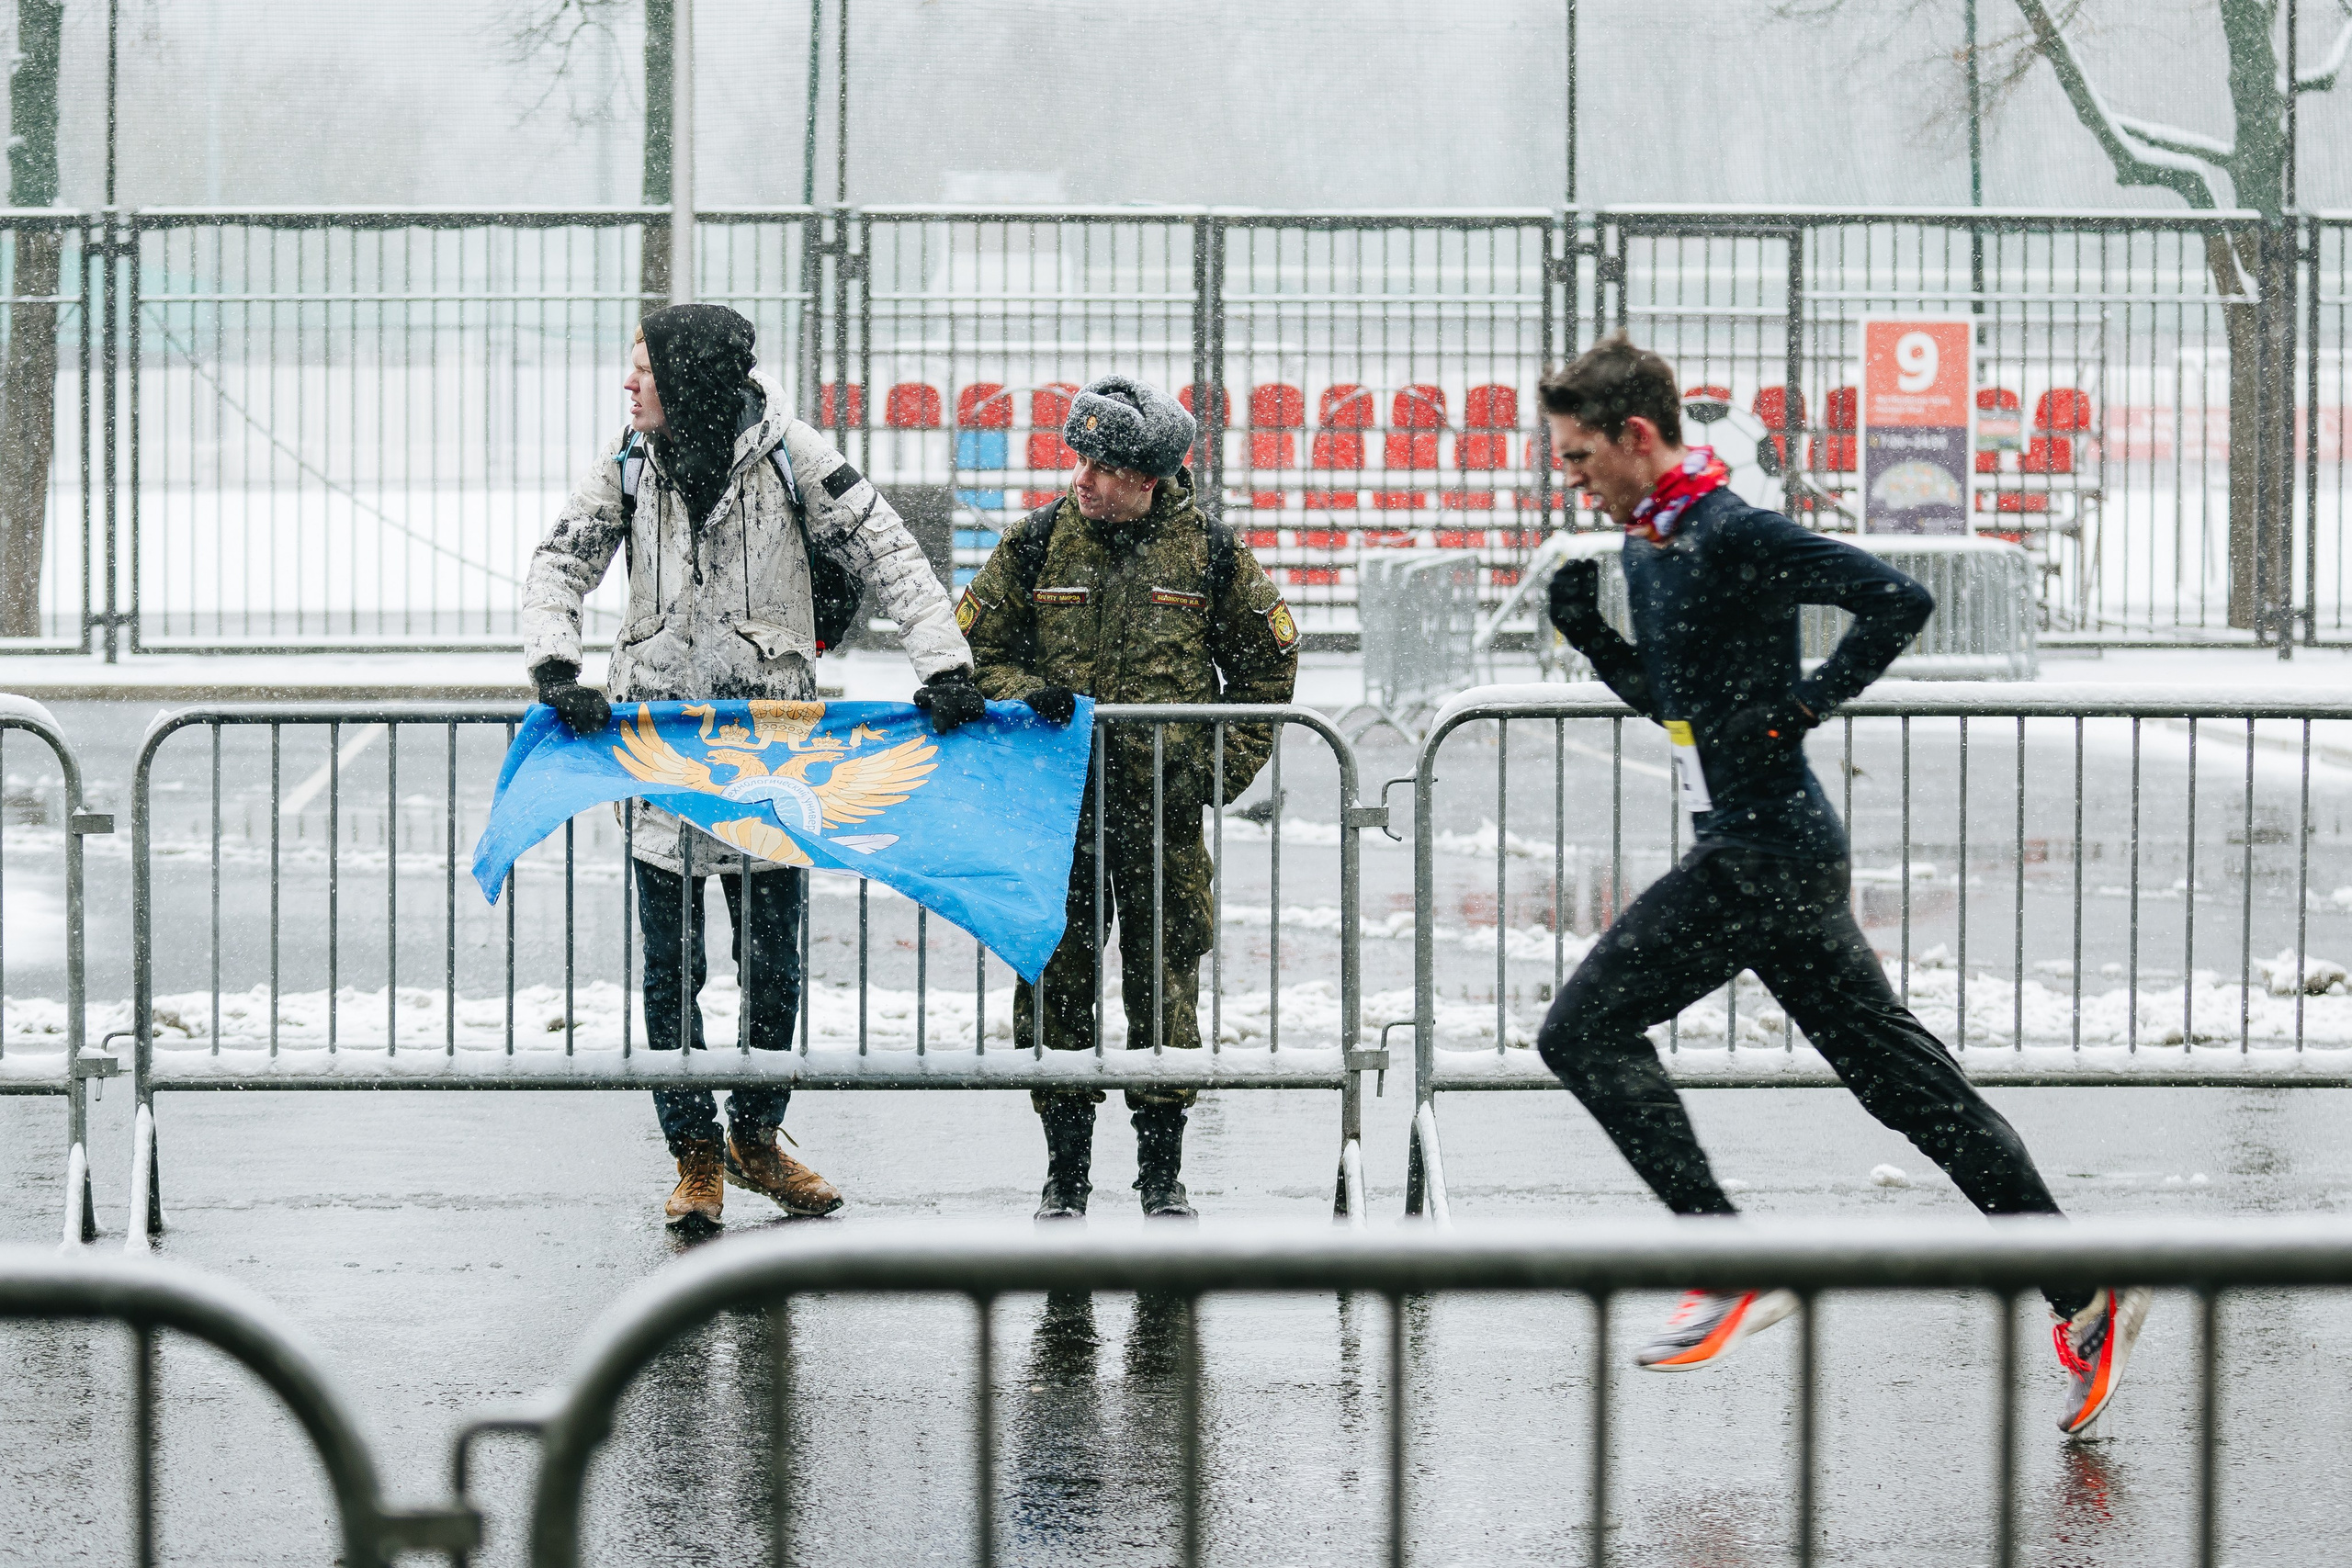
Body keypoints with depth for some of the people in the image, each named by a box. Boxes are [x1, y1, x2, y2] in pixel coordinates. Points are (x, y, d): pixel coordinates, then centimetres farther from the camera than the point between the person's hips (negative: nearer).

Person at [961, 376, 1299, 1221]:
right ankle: (1065, 1172, 10)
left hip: (1165, 807, -1)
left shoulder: (1210, 552, 1)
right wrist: (1026, 695, -12)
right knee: (1054, 986, 1)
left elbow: (1268, 663, 11)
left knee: (1165, 990, 3)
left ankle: (1163, 1172, 13)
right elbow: (977, 650, 8)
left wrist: (1223, 769, 3)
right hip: (1059, 802, 1)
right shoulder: (1033, 544, 1)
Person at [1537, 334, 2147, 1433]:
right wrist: (1586, 632, 11)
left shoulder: (1734, 536, -16)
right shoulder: (1648, 549, 14)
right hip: (1757, 855, 10)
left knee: (1585, 1030, -7)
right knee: (1896, 1071, 9)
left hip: (1762, 855, -10)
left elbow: (1897, 600, -23)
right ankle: (2085, 1293, 9)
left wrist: (1805, 702, -17)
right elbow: (1665, 697, 28)